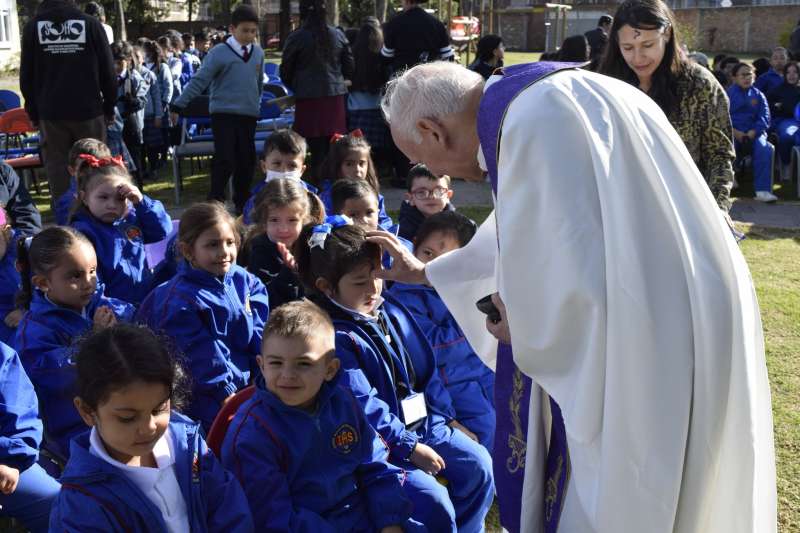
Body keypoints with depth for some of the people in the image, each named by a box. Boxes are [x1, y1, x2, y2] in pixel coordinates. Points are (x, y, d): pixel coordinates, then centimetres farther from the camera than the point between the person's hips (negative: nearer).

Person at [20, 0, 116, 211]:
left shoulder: (33, 27, 2)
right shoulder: (91, 24, -3)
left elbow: (26, 76, 6)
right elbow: (108, 71, 0)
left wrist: (33, 112, 14)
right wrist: (109, 107, 10)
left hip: (50, 113, 1)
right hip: (88, 111, -1)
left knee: (58, 169, 4)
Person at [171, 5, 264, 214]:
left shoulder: (258, 53, 7)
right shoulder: (219, 53, -8)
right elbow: (199, 81, -10)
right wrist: (178, 105, -13)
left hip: (249, 115, 5)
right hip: (224, 114, -5)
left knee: (247, 161, 8)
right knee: (225, 160, -10)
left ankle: (242, 204, 20)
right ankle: (215, 203, 0)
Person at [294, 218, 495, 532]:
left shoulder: (392, 311, 6)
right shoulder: (334, 338, -20)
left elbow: (426, 370, 14)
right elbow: (364, 409, -21)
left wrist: (447, 418, 11)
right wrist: (410, 447, -18)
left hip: (423, 423, 8)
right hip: (382, 444, -8)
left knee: (478, 464, -1)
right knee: (434, 506, -20)